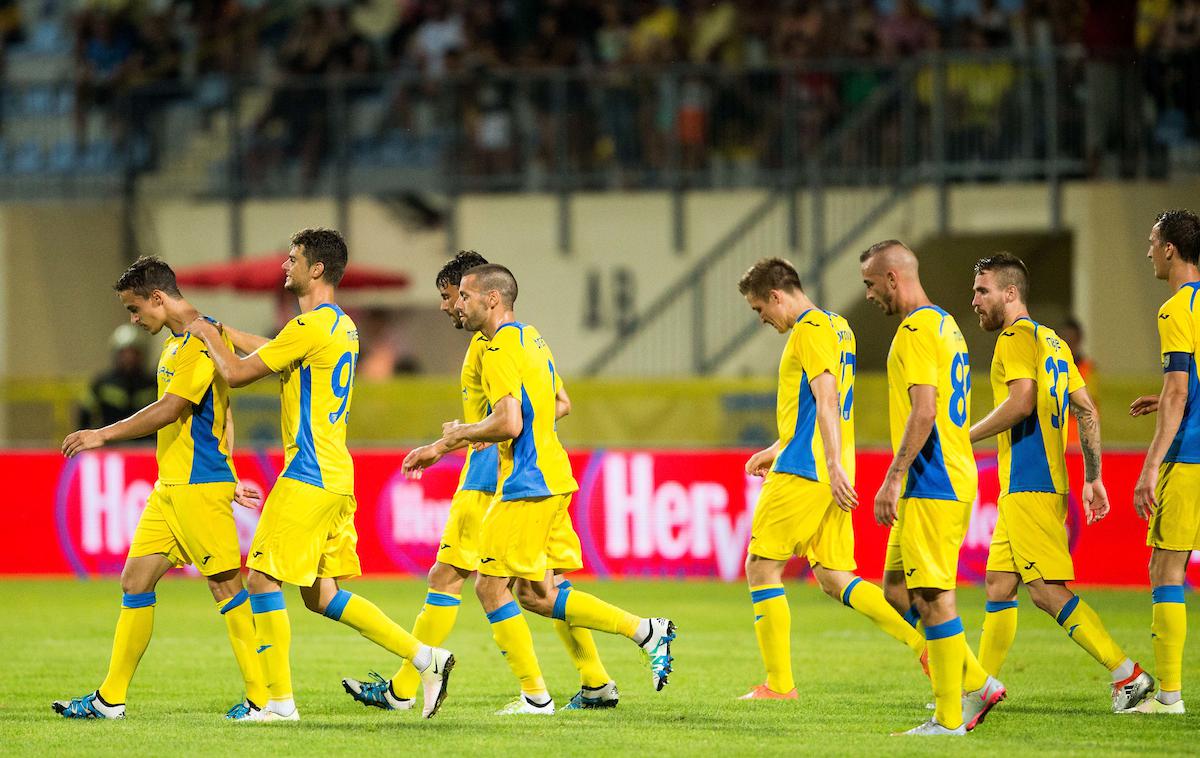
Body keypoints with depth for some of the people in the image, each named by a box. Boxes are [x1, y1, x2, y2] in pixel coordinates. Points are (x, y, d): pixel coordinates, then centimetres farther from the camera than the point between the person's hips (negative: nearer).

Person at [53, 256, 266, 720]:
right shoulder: (175, 342, 17)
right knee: (135, 581, 9)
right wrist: (229, 479, 21)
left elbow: (170, 410, -20)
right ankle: (110, 699, 13)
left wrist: (103, 435, -16)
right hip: (169, 486, 10)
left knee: (226, 584, -8)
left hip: (199, 487, -10)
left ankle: (264, 696, -4)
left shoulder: (202, 340, -14)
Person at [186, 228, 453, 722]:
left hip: (309, 477, -10)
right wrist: (221, 331, 29)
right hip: (336, 476, 10)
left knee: (262, 579, -3)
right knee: (320, 594, 11)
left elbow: (237, 373, -10)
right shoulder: (342, 326, 16)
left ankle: (281, 701, -2)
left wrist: (208, 335, 7)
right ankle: (425, 658, 6)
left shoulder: (312, 326, -15)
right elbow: (274, 352, 31)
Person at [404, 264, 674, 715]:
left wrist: (460, 434, -6)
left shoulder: (500, 350, -15)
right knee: (534, 594, 12)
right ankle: (647, 632, 8)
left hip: (527, 485, -10)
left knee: (491, 586, -3)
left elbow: (509, 424, -26)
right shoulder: (530, 339, 17)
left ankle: (536, 697, -1)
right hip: (550, 478, 10)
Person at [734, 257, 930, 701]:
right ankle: (924, 642, -4)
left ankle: (779, 684, -1)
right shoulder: (837, 328, 19)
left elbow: (826, 403, -20)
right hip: (827, 474, 9)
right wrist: (776, 450, 33)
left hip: (802, 472, -9)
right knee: (834, 579, 8)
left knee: (761, 567, -1)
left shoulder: (810, 331, -10)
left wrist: (834, 465, -26)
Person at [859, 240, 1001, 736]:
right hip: (951, 480, 10)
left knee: (933, 596, -7)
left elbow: (923, 412, -21)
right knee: (897, 589, 13)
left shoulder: (917, 329, -13)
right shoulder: (945, 325, 19)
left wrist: (893, 479, -20)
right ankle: (977, 684, 12)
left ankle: (949, 718, -5)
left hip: (931, 485, -10)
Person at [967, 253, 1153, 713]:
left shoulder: (1016, 337, -8)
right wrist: (1093, 478, 16)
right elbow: (1087, 411, 17)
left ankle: (1128, 675, -16)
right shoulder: (1052, 341, 20)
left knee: (1047, 591, -12)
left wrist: (964, 438, -12)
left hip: (1028, 486, -10)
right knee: (998, 585, 13)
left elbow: (1021, 402, -21)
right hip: (1036, 486, 10)